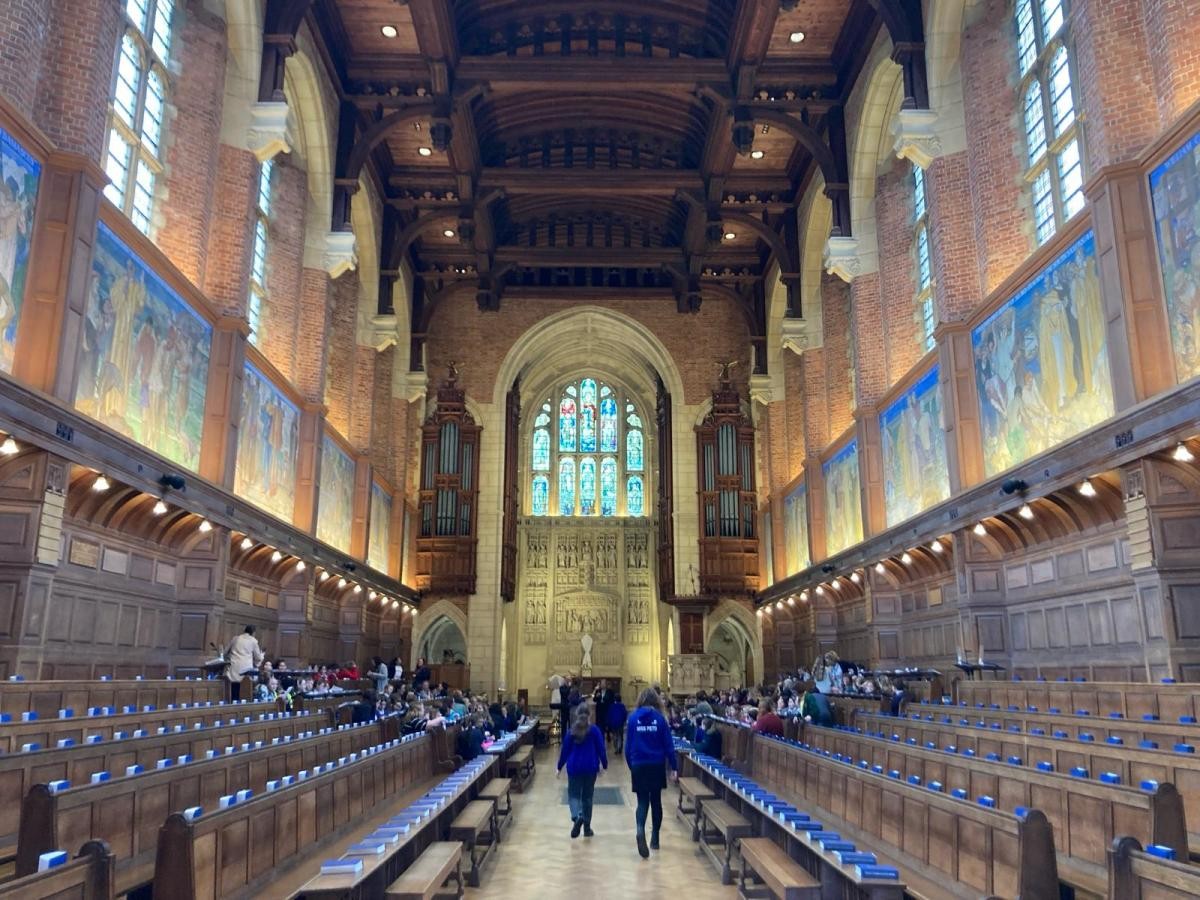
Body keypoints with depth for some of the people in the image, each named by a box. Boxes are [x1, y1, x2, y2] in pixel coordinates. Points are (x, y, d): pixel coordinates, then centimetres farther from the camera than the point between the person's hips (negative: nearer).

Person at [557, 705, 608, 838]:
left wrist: (560, 767, 12)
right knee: (587, 796, 13)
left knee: (574, 794, 6)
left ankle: (577, 816, -24)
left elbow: (565, 750, 3)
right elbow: (601, 749, -3)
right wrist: (604, 765, 7)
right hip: (590, 768, 0)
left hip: (574, 767, 0)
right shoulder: (594, 730, -3)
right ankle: (587, 828, 16)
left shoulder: (571, 731, 0)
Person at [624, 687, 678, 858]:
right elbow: (668, 745, -4)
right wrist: (674, 767, -1)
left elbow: (628, 745, 3)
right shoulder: (659, 718, -4)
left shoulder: (633, 718, -1)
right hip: (657, 766, 0)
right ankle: (655, 839, 21)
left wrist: (630, 766, 13)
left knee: (642, 801, 2)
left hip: (638, 766, 0)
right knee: (656, 801, 15)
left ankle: (640, 830, -26)